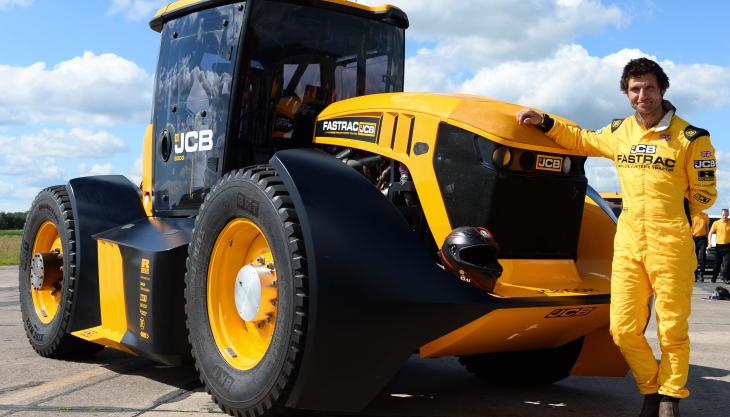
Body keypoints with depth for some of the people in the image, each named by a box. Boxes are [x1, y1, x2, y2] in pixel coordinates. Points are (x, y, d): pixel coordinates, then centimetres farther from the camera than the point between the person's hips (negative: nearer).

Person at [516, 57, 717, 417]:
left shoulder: (689, 138, -3)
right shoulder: (619, 132, 11)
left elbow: (703, 196, 3)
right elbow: (580, 141, 27)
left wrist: (667, 211, 4)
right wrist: (544, 122, 16)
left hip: (671, 247, -4)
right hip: (628, 245, 4)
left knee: (672, 330, 2)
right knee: (623, 330, 2)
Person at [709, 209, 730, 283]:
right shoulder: (716, 223, 1)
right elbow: (710, 233, 2)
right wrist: (709, 243, -8)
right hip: (719, 245, 0)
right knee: (717, 263, 8)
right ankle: (714, 277, 18)